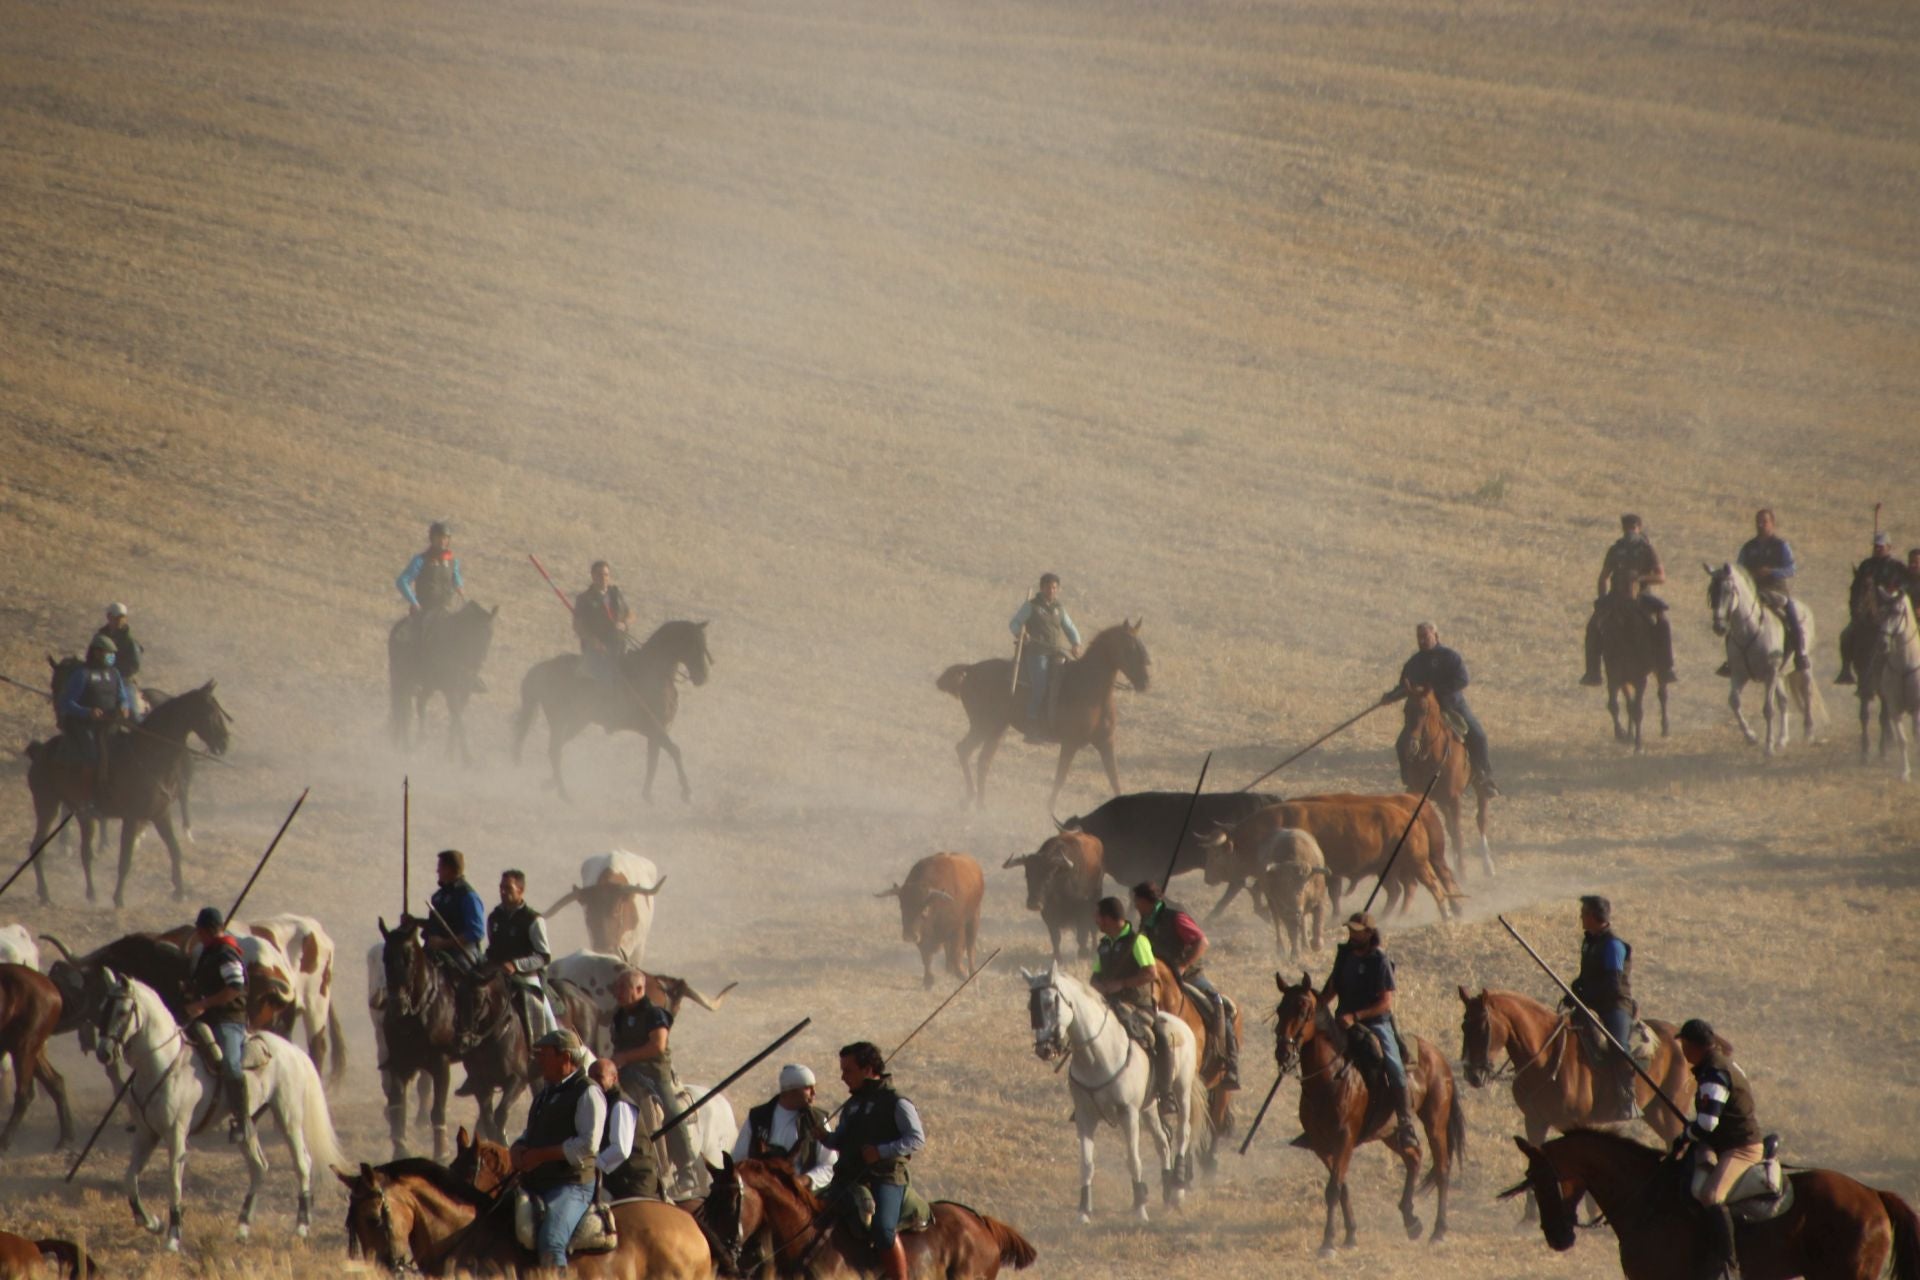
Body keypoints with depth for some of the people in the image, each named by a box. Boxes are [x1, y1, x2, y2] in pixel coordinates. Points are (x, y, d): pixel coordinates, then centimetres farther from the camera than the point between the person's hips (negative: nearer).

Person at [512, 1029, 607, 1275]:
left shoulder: (587, 1093, -7)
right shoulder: (545, 1094, 21)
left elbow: (588, 1144, -17)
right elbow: (529, 1137, 31)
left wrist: (540, 1155, -15)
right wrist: (518, 1150, 6)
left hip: (572, 1185, -9)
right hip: (535, 1185, 9)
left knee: (550, 1244, -30)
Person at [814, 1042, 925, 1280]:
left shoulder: (896, 1104, -3)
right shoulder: (852, 1106, 18)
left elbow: (917, 1140, -10)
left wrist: (882, 1151, -21)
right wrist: (826, 1138, 6)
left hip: (885, 1178, -7)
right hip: (848, 1179, 7)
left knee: (883, 1229, -27)